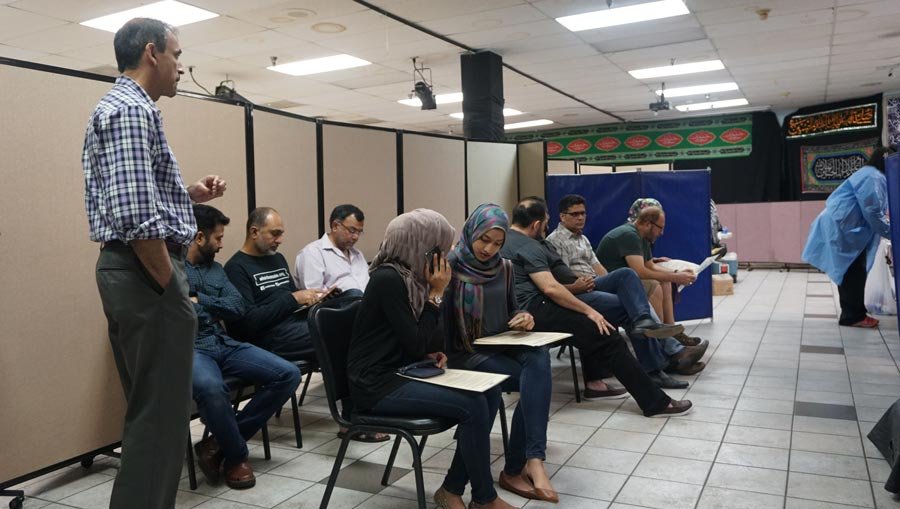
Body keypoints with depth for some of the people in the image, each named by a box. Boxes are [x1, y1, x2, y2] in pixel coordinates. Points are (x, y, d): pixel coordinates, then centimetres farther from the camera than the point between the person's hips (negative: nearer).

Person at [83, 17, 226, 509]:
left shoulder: (117, 106, 19)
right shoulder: (132, 109, -15)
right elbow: (135, 215, -25)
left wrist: (190, 193, 14)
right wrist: (171, 286, -16)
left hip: (126, 270, 11)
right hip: (145, 272, -11)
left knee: (147, 407, 19)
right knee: (162, 411, -3)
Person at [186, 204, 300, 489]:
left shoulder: (216, 269, 20)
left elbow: (238, 307, 7)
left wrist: (200, 300, -6)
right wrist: (216, 308, -9)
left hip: (224, 345, 7)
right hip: (188, 348, -7)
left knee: (288, 375, -10)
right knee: (212, 388, -41)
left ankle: (221, 442, -6)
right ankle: (236, 455, -11)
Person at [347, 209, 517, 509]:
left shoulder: (410, 277, 9)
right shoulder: (388, 279, -19)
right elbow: (416, 344, -18)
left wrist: (433, 353, -3)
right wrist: (436, 293, -15)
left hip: (401, 372, 9)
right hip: (377, 383, -9)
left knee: (489, 392, -4)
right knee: (473, 405, -20)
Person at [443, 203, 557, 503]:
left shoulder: (504, 268, 9)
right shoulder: (451, 267, -9)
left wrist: (523, 319, -3)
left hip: (503, 345, 5)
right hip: (466, 353, -5)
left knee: (539, 358, -30)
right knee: (536, 380, -26)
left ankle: (526, 463, -32)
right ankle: (531, 460, -18)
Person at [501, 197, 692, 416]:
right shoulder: (527, 247, -14)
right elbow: (550, 288, -23)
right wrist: (589, 311, -16)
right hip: (532, 311, -11)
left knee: (589, 325, 21)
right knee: (605, 335, -11)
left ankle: (593, 382, 16)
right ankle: (655, 402, -10)